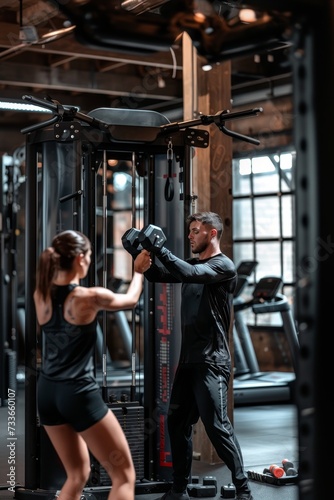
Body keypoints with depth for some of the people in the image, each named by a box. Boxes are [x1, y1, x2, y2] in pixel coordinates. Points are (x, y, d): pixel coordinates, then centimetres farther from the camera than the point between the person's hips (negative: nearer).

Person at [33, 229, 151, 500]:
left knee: (78, 475, 21)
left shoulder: (41, 295, 1)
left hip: (47, 393, 7)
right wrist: (139, 271, 23)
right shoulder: (90, 296, -14)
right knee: (124, 476, 4)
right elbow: (131, 299, 6)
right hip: (80, 394, -7)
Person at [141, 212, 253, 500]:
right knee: (177, 423, 10)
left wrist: (160, 250, -27)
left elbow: (192, 274, -26)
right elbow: (158, 276, 11)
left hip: (212, 362, -8)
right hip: (188, 360, 8)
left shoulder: (224, 266, -9)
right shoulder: (192, 264, 16)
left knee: (217, 426, -11)